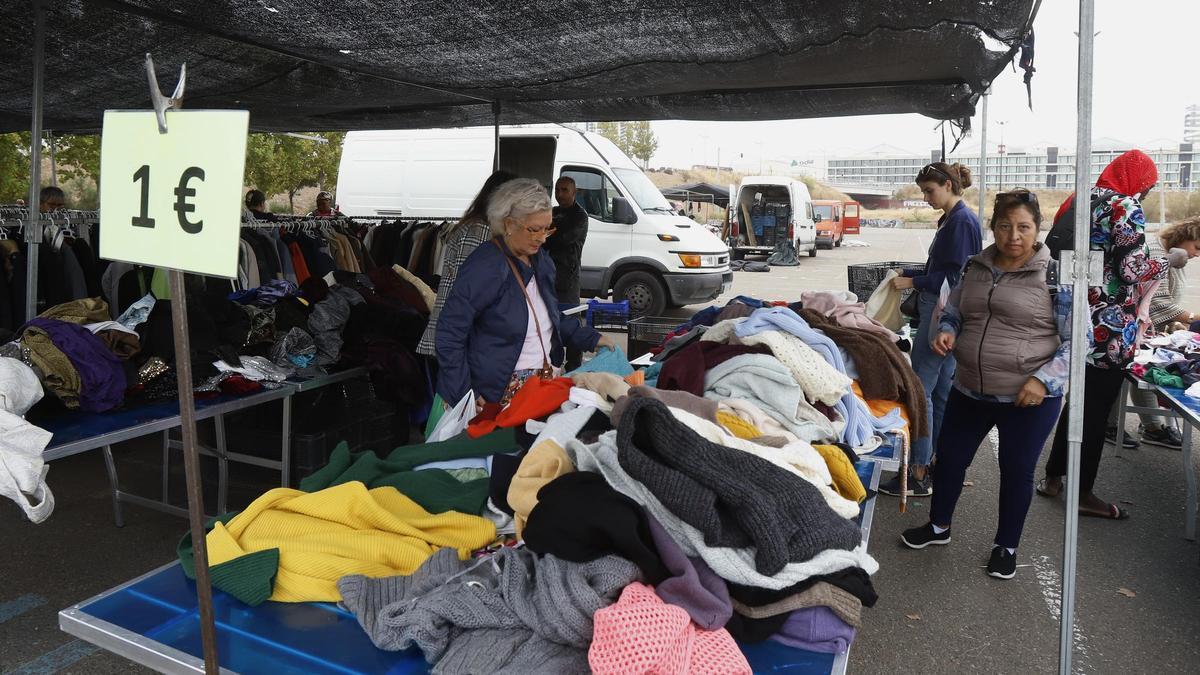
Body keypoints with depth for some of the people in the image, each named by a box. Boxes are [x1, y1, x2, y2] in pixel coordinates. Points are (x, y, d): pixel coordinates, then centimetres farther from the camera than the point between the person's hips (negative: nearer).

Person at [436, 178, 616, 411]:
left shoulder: (541, 261, 7)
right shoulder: (485, 267, -18)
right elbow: (449, 334, -19)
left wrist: (591, 339, 13)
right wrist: (463, 396, -20)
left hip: (543, 384, 7)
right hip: (499, 394, -7)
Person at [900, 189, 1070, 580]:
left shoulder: (1056, 275, -10)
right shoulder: (976, 268, 3)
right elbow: (953, 312, 17)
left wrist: (1044, 379, -21)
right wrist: (945, 332, -6)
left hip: (1029, 398, -5)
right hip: (969, 391, 5)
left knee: (1017, 470, 11)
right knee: (949, 456, 16)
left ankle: (1006, 546, 32)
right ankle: (938, 526, 39)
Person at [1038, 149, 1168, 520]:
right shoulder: (1126, 208, -13)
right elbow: (1135, 268, -19)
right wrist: (1163, 263, 1)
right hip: (1108, 326, -8)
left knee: (1078, 402, 18)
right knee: (1097, 410, 2)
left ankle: (1053, 477, 25)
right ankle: (1083, 494, 13)